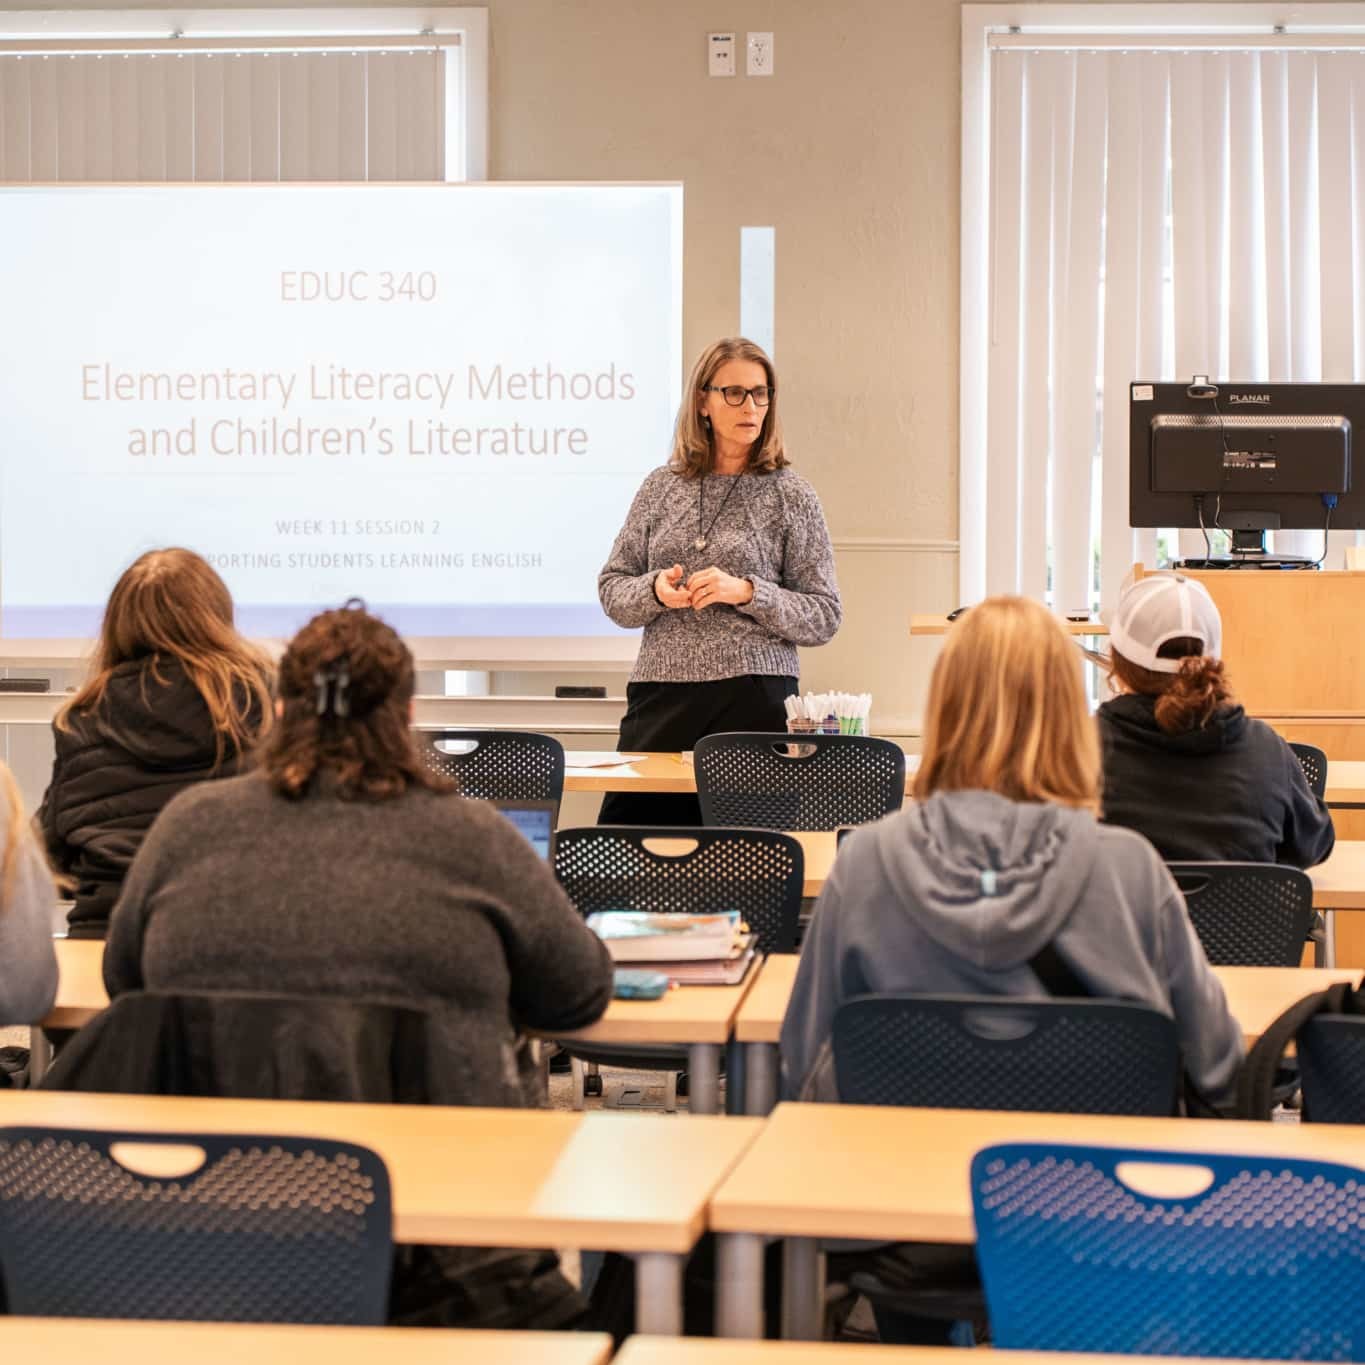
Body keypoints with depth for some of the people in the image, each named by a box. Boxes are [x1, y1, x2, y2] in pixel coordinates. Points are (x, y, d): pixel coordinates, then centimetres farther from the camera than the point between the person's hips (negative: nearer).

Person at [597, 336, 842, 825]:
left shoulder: (790, 495, 3)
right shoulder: (662, 486, 11)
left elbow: (824, 617, 1)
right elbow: (612, 589, 13)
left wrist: (746, 592, -13)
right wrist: (655, 590, -8)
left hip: (754, 698, -2)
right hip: (659, 693, 3)